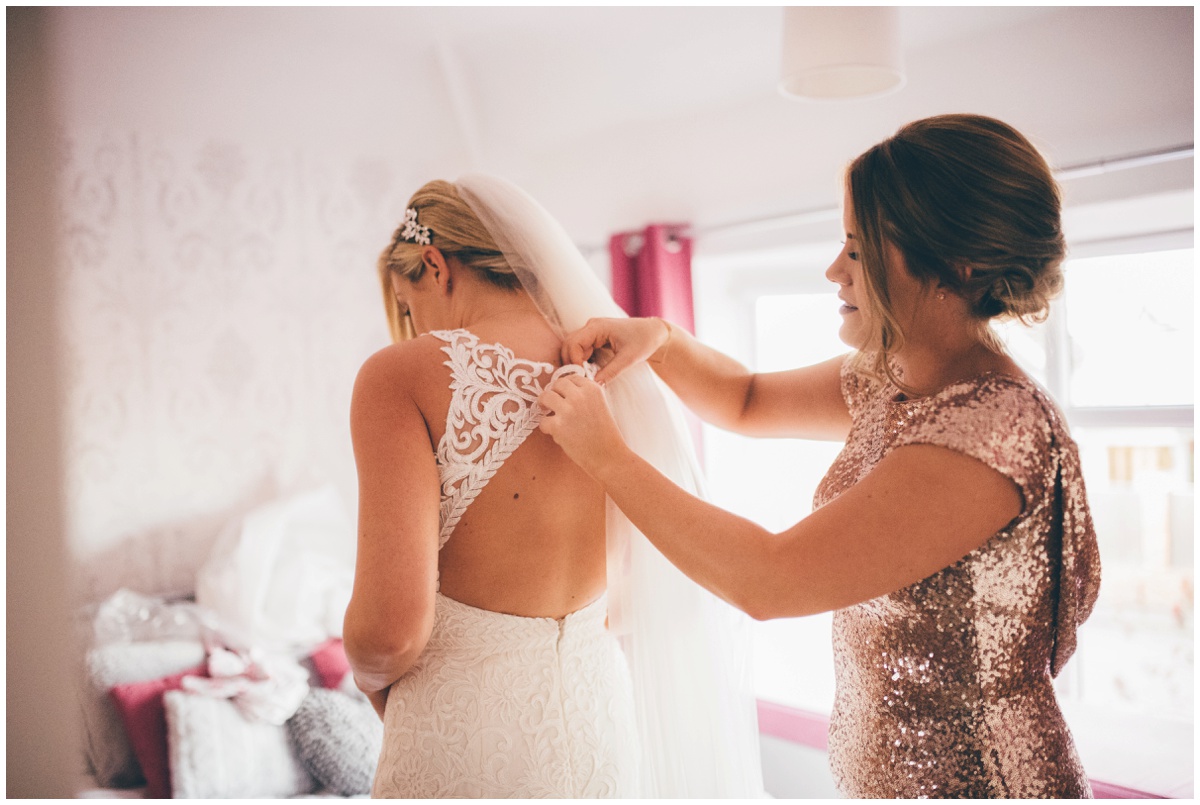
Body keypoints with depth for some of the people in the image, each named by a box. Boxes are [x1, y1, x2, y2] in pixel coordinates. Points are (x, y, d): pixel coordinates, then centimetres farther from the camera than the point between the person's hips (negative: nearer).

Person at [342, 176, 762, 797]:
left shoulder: (406, 373, -15)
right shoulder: (609, 370, 1)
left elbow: (392, 625, -22)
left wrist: (372, 680, -1)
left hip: (466, 741, -5)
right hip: (601, 725, 5)